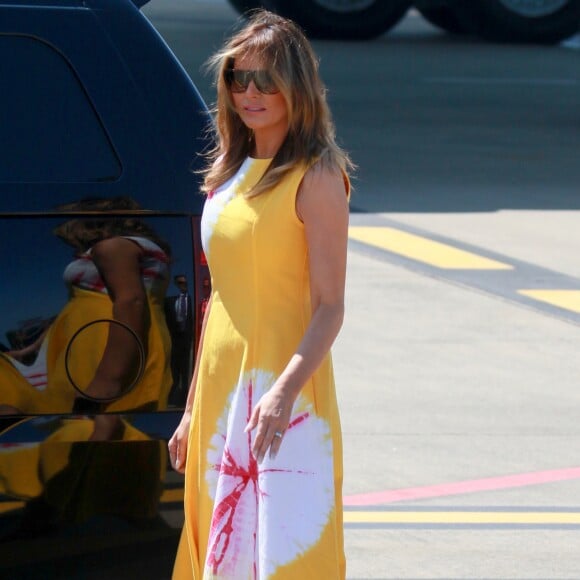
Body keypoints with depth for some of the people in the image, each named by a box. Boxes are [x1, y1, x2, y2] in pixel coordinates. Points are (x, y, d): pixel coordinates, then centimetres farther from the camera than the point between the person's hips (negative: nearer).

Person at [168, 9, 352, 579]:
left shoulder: (315, 178, -9)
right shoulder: (227, 173, 14)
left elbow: (329, 308, -14)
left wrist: (285, 390, -29)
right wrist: (193, 409, 18)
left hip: (282, 395, -8)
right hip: (220, 392, 8)